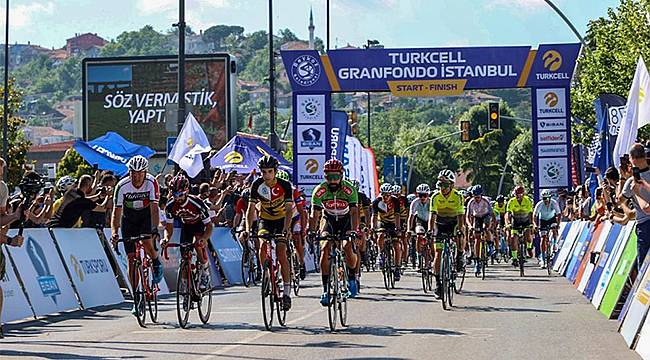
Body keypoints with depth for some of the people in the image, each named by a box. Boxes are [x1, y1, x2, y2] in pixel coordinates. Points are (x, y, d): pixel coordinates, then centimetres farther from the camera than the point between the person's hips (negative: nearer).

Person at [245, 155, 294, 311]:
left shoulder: (285, 185, -21)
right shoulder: (257, 185, -16)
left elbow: (288, 210, -26)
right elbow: (251, 208, -18)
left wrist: (286, 230, -40)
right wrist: (248, 229, -31)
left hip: (281, 220, -2)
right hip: (265, 220, 2)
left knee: (281, 253, -17)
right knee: (263, 245, -26)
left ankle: (286, 292, -13)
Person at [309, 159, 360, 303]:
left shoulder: (349, 189, -26)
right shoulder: (319, 191, -21)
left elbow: (354, 212, -33)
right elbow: (314, 215, -22)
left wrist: (353, 230, -49)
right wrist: (311, 232, -39)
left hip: (346, 220, -1)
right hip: (329, 221, 1)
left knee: (348, 247, -24)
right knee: (324, 248, -20)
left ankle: (352, 278, 4)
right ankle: (325, 289, -17)